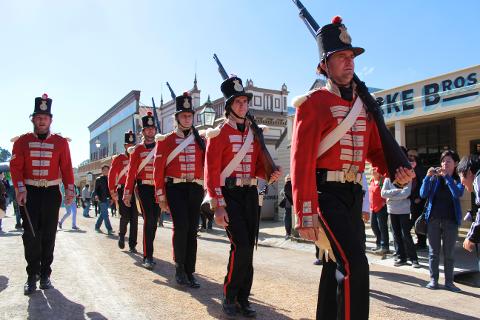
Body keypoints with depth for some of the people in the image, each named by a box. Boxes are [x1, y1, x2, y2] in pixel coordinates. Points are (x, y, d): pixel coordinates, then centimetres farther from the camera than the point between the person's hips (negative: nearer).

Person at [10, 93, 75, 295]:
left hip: (51, 193, 0)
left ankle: (45, 274, 17)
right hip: (29, 193, 0)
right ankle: (32, 276, 9)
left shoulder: (60, 142, 3)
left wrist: (70, 190, -10)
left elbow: (66, 167, 1)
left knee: (48, 235, 5)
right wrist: (20, 189, -17)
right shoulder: (22, 141, 4)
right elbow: (16, 167, -3)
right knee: (30, 235, -1)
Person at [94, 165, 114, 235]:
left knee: (102, 214, 14)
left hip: (108, 199, 6)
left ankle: (97, 227, 28)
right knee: (105, 215, -7)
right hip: (102, 200, -5)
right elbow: (96, 189, -4)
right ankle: (109, 230, -9)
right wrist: (96, 195, -21)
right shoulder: (99, 179, 0)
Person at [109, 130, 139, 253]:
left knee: (134, 218, 1)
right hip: (122, 191, -2)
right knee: (125, 216, -8)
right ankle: (122, 235, 22)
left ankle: (132, 245, 9)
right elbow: (111, 176, 2)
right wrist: (112, 192, -4)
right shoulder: (118, 159, 4)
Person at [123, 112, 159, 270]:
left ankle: (148, 252, 26)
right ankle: (148, 256, -5)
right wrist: (127, 193, -7)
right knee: (149, 219, -12)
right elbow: (131, 172, -1)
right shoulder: (137, 150, 3)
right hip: (144, 188, -3)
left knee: (153, 221, 9)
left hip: (158, 188, 3)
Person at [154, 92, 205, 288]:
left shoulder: (200, 140, 11)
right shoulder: (165, 140, 4)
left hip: (195, 189, 3)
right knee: (181, 227, -15)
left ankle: (189, 272, 16)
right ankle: (179, 268, 6)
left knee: (192, 231, 4)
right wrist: (161, 196, -3)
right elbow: (158, 170, 2)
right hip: (175, 188, -3)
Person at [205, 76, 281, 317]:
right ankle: (229, 297, 8)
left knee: (248, 248, 7)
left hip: (251, 194, 5)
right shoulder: (219, 132, -5)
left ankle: (243, 298, 21)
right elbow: (211, 170, -10)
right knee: (241, 246, -13)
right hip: (229, 194, -5)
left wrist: (269, 175, -7)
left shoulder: (254, 132, 12)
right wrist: (217, 206, -16)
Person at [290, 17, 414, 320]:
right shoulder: (314, 103, -8)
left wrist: (398, 171, -3)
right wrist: (306, 214, -21)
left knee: (337, 265, 16)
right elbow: (302, 162, -16)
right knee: (354, 265, -18)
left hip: (354, 195, 8)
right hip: (327, 194, -7)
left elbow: (376, 149, 19)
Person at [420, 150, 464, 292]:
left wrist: (447, 176, -21)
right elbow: (423, 194, -4)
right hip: (433, 219, 1)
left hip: (451, 220, -1)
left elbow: (458, 193, -18)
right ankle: (433, 279, 17)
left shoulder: (458, 179, 1)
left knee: (449, 253, 6)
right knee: (433, 252, 8)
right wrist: (428, 177, -15)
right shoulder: (435, 178, 3)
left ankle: (449, 281, 17)